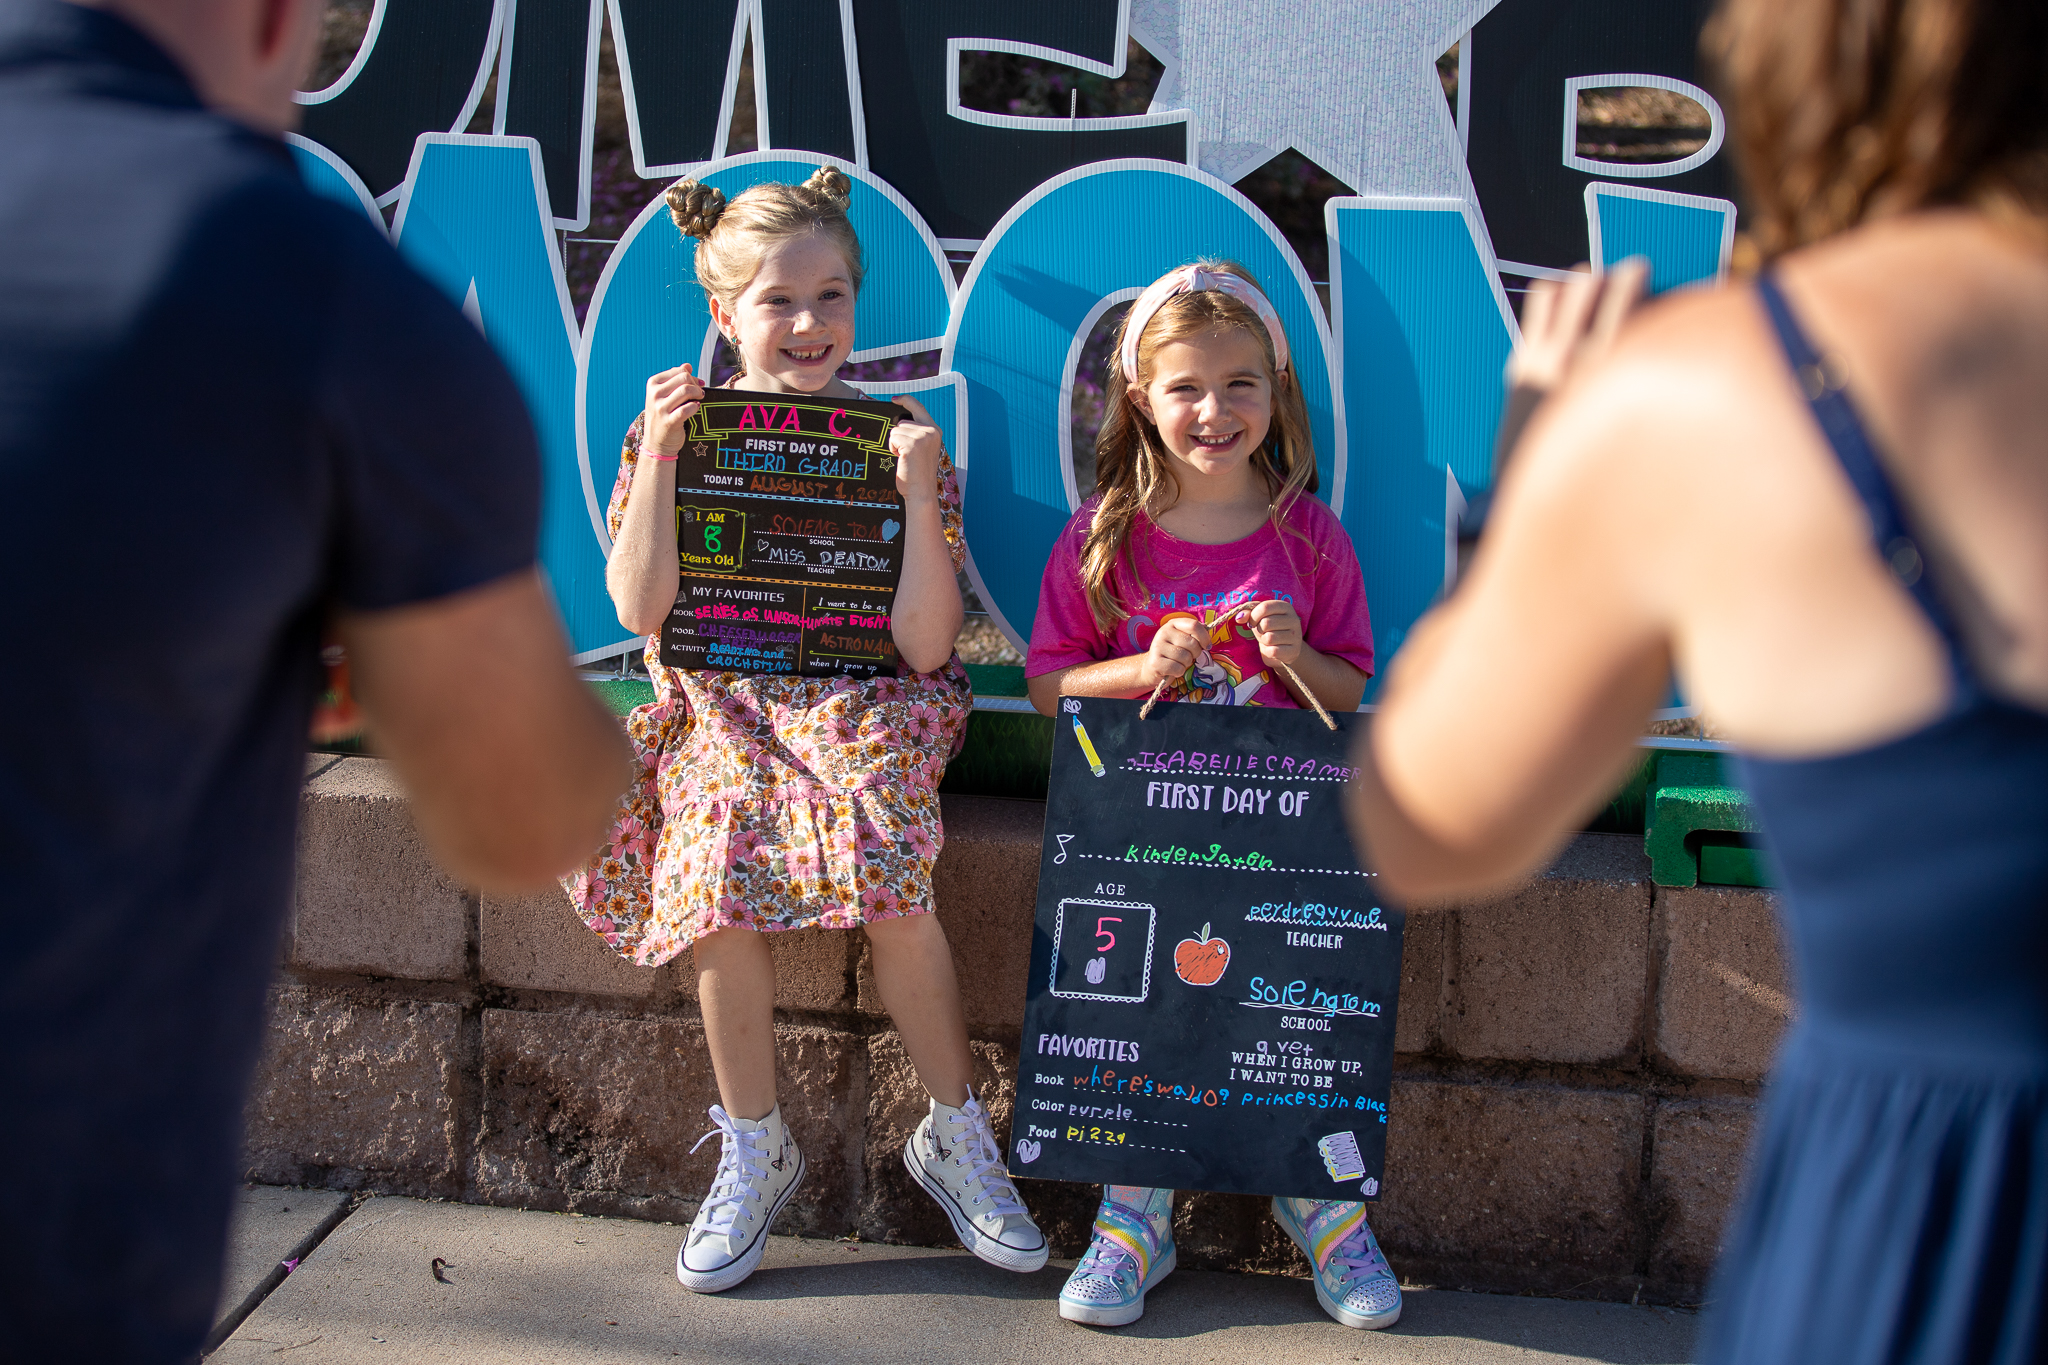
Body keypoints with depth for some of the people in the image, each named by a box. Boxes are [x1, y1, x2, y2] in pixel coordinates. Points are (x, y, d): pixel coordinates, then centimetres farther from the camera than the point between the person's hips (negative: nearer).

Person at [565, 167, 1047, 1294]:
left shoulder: (896, 435, 3)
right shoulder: (677, 427, 7)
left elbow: (925, 644, -5)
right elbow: (640, 608, -3)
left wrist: (921, 492, -14)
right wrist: (658, 456, -6)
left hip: (863, 704, -1)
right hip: (724, 705, 1)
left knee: (889, 867, -29)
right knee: (721, 878, -27)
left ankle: (955, 1134, -8)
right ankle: (755, 1150, -5)